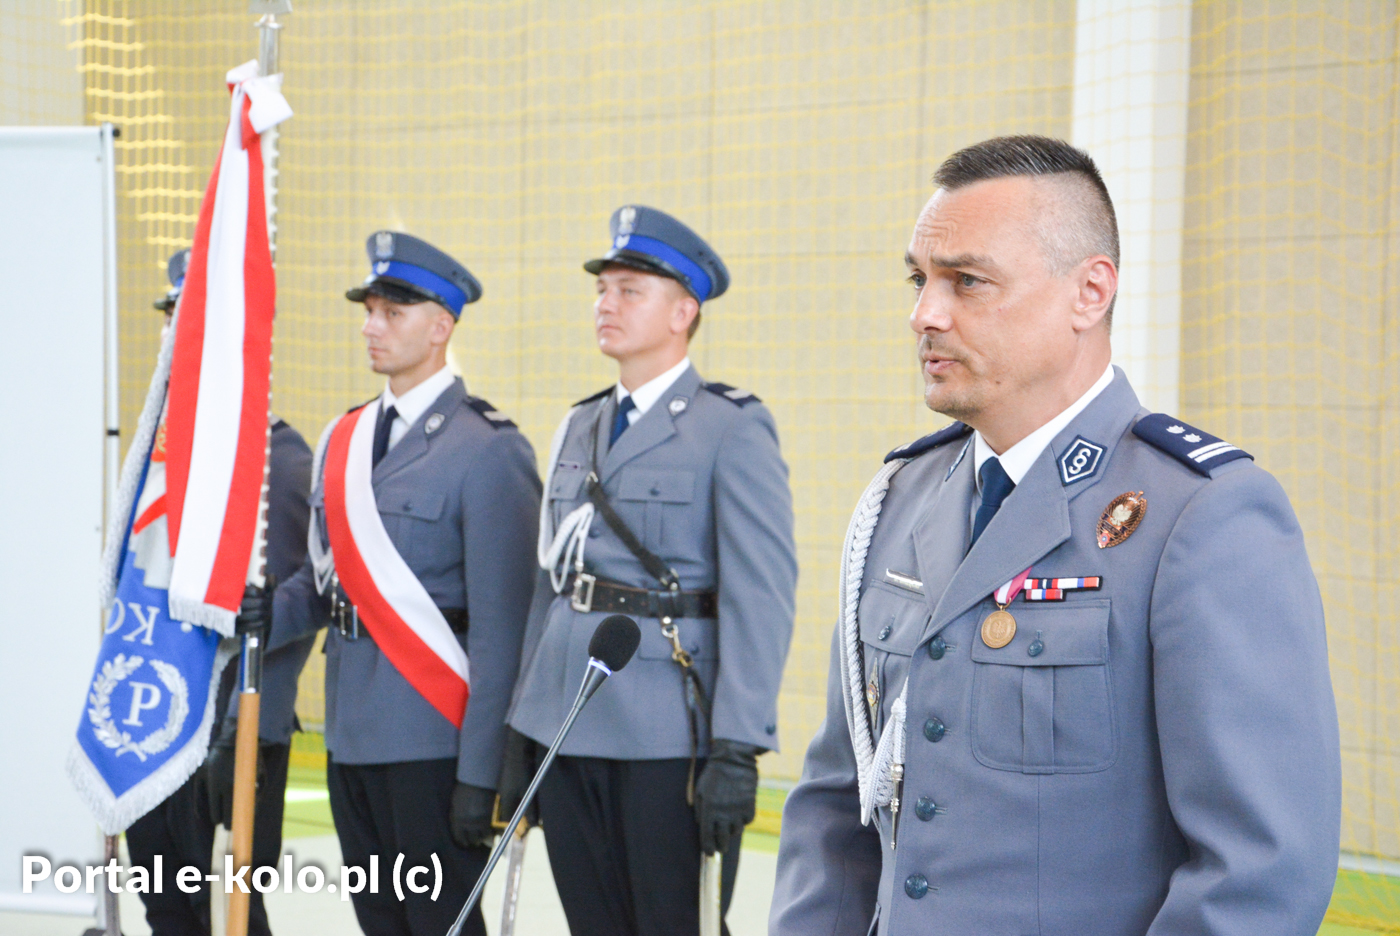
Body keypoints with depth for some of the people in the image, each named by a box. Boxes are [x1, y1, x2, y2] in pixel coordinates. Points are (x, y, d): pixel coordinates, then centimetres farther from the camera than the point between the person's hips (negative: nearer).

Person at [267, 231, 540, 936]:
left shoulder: (488, 450, -11)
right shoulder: (342, 440, 12)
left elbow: (500, 627, -15)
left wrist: (481, 772, -17)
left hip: (433, 740, -7)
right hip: (351, 736, 7)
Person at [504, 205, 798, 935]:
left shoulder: (733, 428, -6)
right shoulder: (580, 427, 15)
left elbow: (759, 597, -12)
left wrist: (737, 750, -18)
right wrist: (522, 732, 14)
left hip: (669, 737, -6)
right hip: (567, 729, 6)